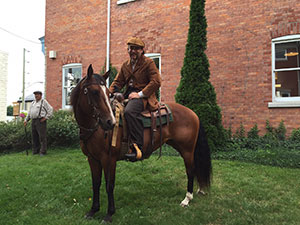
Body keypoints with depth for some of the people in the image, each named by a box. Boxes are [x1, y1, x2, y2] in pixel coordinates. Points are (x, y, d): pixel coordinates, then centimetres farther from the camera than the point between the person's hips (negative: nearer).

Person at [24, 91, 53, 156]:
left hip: (41, 121, -7)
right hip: (34, 121, 7)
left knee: (42, 137, -7)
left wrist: (46, 117, -11)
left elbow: (50, 110, -5)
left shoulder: (44, 102, 1)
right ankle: (35, 151, 15)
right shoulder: (33, 103, 20)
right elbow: (29, 113, 23)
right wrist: (26, 120, 13)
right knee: (34, 136, 7)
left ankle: (43, 152, -5)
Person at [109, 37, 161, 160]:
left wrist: (140, 94, -17)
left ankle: (138, 148, -37)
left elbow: (156, 81, -9)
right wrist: (111, 93, 3)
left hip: (143, 96, -7)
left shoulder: (148, 63, 1)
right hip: (128, 95, 8)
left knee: (129, 111, -37)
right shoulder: (125, 65, 21)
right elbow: (118, 81, 23)